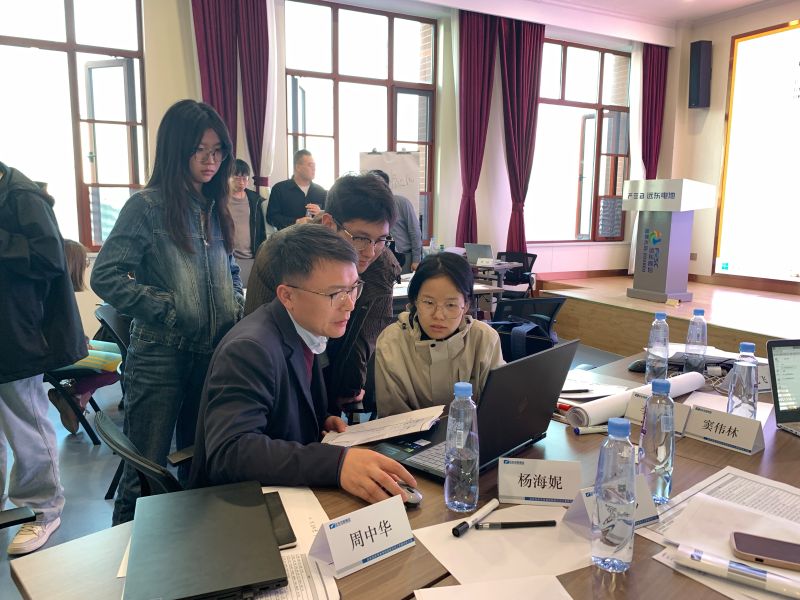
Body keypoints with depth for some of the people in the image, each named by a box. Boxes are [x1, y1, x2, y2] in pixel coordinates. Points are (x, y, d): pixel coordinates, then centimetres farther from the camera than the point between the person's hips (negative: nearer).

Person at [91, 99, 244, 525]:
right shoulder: (147, 206, -8)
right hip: (161, 356, -5)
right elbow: (105, 277, -13)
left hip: (214, 352, 6)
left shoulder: (215, 209, 10)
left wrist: (238, 309, 2)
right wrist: (169, 310, -16)